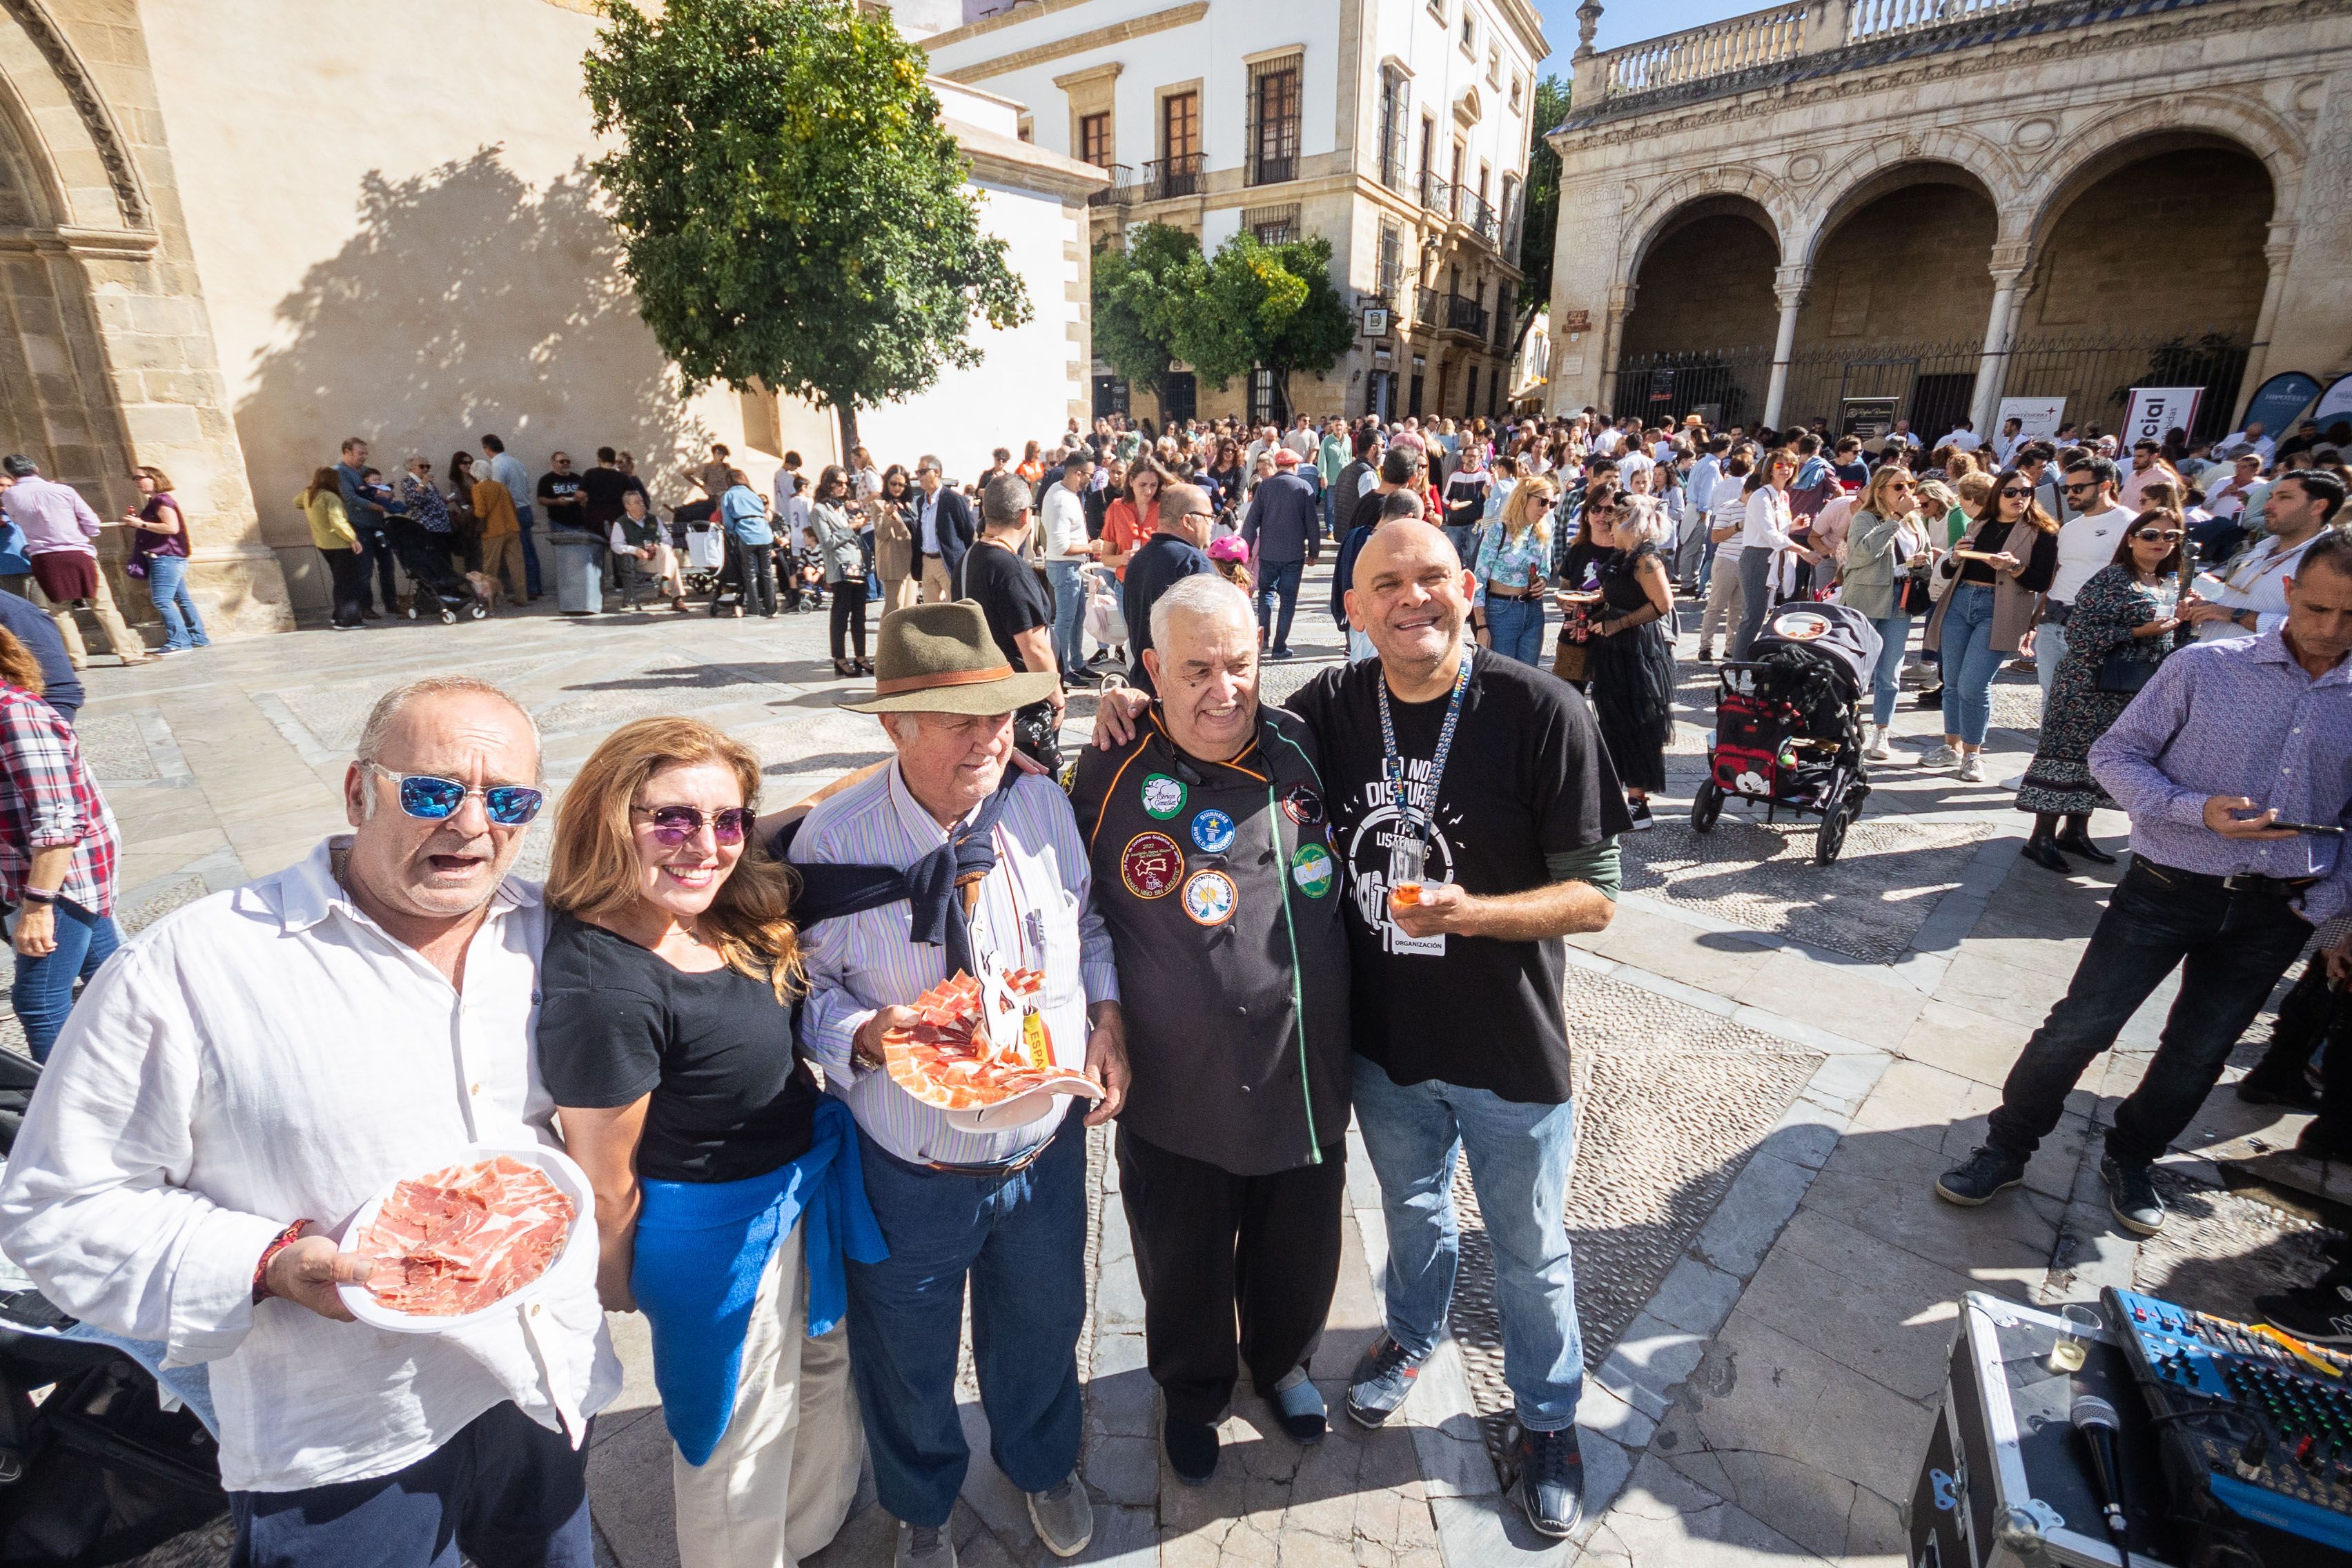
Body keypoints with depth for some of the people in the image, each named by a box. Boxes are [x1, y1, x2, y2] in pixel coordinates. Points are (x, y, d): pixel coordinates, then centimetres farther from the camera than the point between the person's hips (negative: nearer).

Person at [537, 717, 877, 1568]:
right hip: (726, 1229, -9)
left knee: (821, 1367, 33)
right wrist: (618, 1283, -3)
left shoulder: (721, 913, -12)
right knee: (740, 1446, 20)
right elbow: (605, 1182, -19)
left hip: (806, 1180, 9)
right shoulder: (603, 986, -33)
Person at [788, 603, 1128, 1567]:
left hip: (1047, 1150, 3)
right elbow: (805, 989, -10)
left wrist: (1107, 1016, -9)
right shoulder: (834, 840, -20)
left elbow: (1090, 924, 5)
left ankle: (1044, 1467, 64)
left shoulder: (1044, 806, -11)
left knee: (1042, 1330, 28)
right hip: (910, 1171, -2)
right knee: (908, 1362, 24)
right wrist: (866, 1033, -29)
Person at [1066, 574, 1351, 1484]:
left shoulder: (1303, 748, -5)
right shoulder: (1112, 775, -15)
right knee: (1185, 1265, 20)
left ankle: (1283, 1362, 57)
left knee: (1299, 1248, 24)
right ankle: (1193, 1392, 52)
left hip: (1308, 1078, 3)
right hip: (1179, 1098, -2)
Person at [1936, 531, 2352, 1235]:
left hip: (2274, 914, 4)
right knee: (2080, 1025, -1)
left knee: (2199, 1053, 16)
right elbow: (2114, 755, -8)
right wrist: (2198, 811, -23)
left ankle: (2130, 1159, 38)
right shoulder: (2204, 667, -9)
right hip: (2168, 887, -3)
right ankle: (2007, 1149, 16)